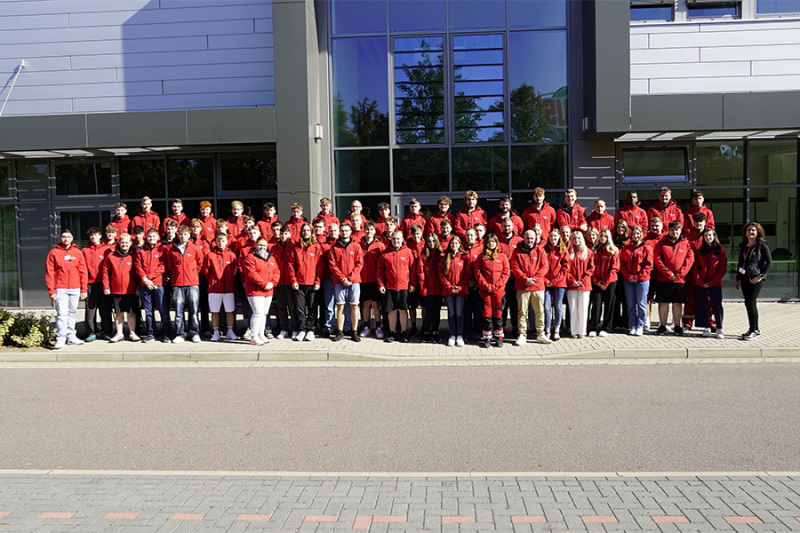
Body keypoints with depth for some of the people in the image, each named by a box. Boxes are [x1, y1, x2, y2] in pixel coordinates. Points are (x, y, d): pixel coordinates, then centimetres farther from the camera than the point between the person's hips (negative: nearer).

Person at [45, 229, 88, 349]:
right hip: (60, 289, -3)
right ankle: (60, 338, -5)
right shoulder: (54, 253, 3)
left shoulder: (77, 253, 9)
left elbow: (83, 272, 9)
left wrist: (84, 289, 4)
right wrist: (51, 291, -6)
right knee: (61, 314, -7)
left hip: (75, 289, 3)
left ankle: (71, 336, 17)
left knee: (72, 313, 9)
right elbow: (49, 273, 0)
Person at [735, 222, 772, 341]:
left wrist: (761, 276, -15)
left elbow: (769, 262, -7)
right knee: (750, 304, 10)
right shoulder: (743, 245, 14)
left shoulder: (762, 245, -5)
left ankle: (754, 331, -3)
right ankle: (755, 329, 19)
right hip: (744, 277, 7)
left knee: (749, 303, -11)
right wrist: (737, 278, 19)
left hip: (756, 278, -7)